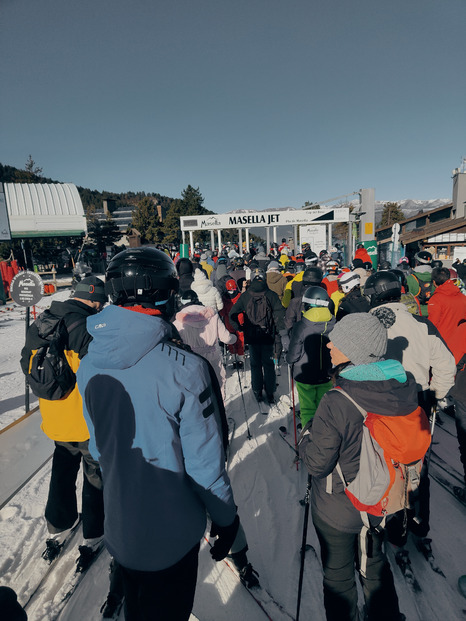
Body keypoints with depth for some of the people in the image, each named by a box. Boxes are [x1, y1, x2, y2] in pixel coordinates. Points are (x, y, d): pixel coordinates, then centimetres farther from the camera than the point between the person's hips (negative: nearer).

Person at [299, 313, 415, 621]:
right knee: (374, 562, 33)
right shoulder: (405, 388, -16)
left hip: (338, 510, -5)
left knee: (338, 573, 24)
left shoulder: (337, 403, -36)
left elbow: (317, 463, -24)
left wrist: (307, 435, -6)